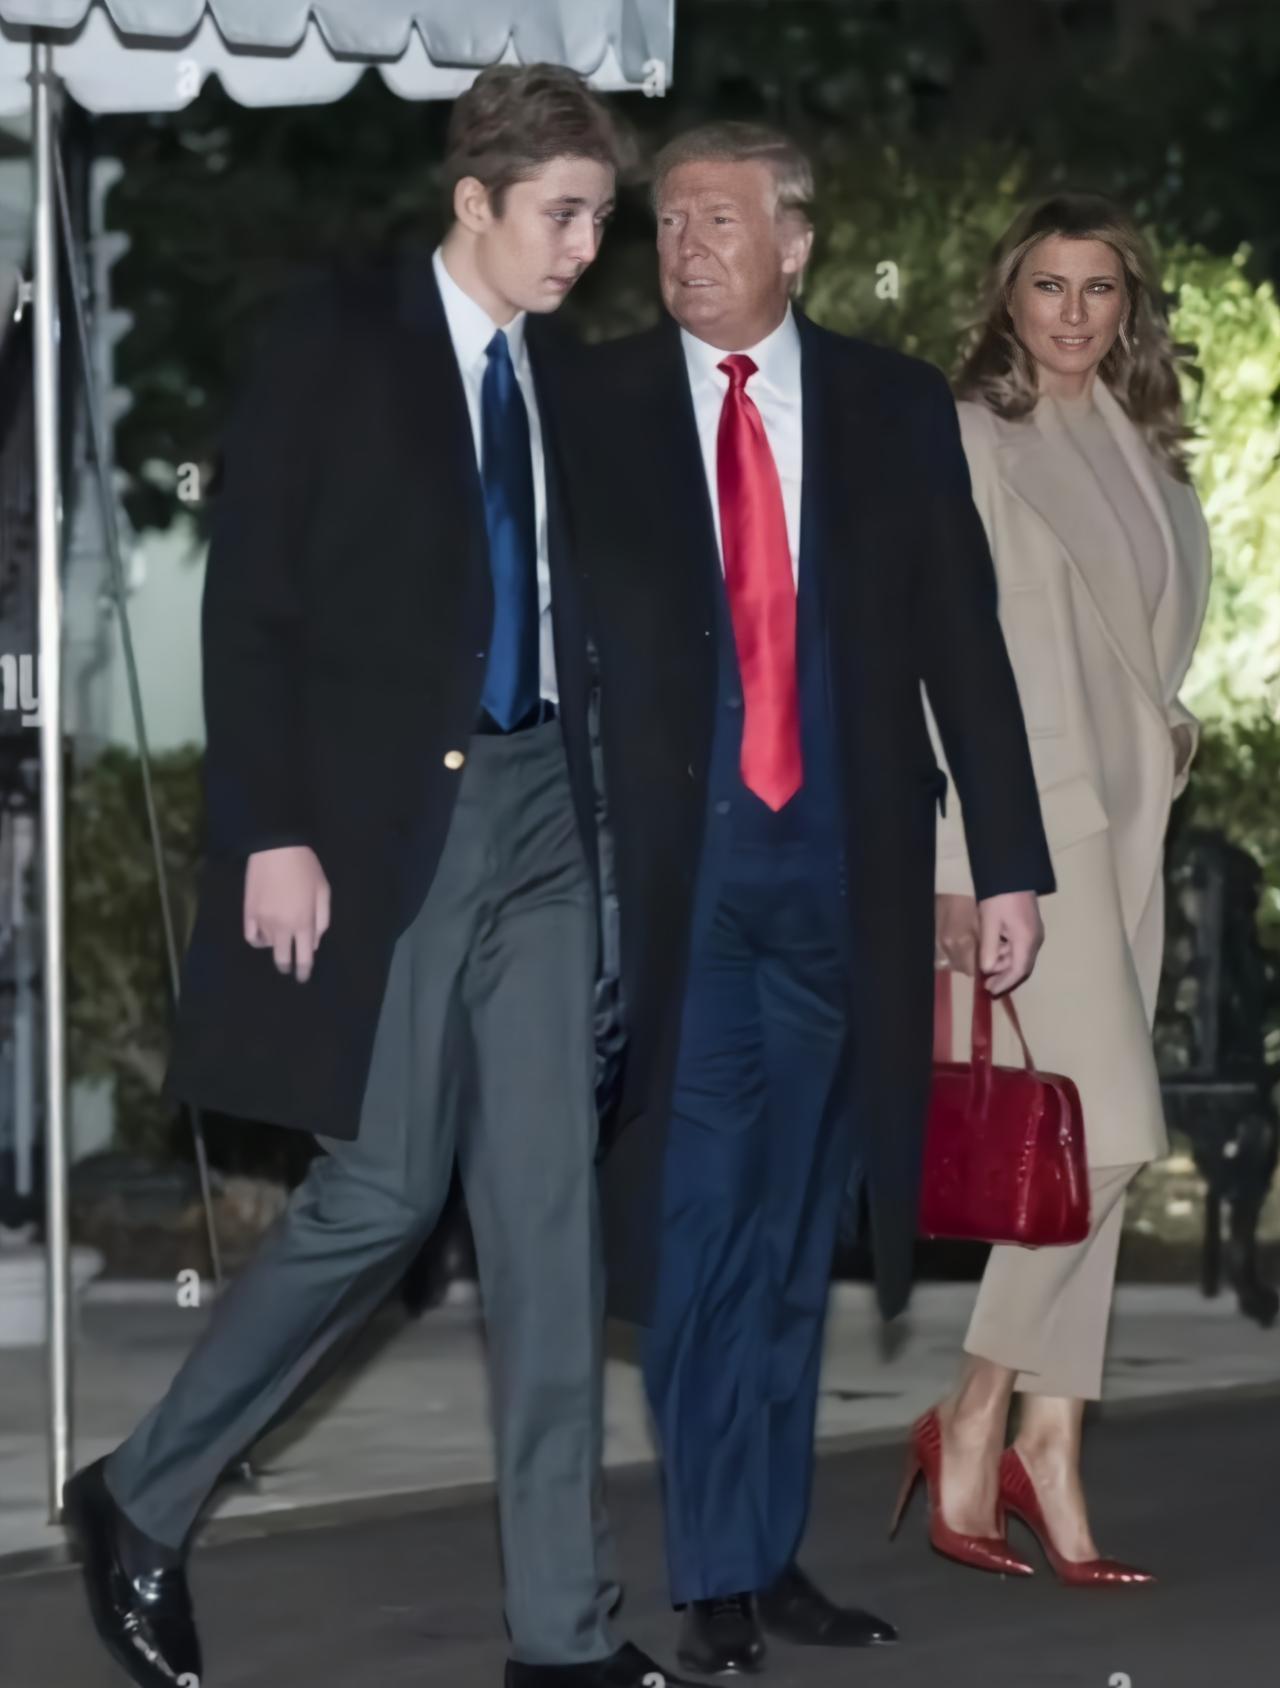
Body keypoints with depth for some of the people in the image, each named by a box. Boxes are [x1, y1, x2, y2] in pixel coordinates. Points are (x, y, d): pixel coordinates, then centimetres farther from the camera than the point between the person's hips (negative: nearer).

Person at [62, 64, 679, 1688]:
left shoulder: (558, 373, 10)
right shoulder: (337, 340, -6)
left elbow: (565, 607, 14)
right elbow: (249, 600, -9)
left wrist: (595, 809, 6)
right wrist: (270, 834, -15)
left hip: (536, 816, 5)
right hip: (379, 819, -5)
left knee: (548, 1214, 2)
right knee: (381, 1194, -5)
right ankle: (140, 1501, 15)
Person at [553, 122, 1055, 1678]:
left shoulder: (894, 409, 7)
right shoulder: (594, 406, 3)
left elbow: (964, 641, 6)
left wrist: (1011, 863, 1)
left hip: (839, 865, 2)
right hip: (666, 866, -2)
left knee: (792, 1231, 8)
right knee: (697, 1228, -4)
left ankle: (775, 1555, 15)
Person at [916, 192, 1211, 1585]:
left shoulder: (1141, 453, 15)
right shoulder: (967, 441, -6)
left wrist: (1171, 729, 8)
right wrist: (952, 864, -15)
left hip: (1123, 817, 7)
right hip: (1025, 815, -7)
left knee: (1088, 1143, 5)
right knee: (1109, 1131, -13)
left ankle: (1044, 1445, 9)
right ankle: (987, 1412, 0)